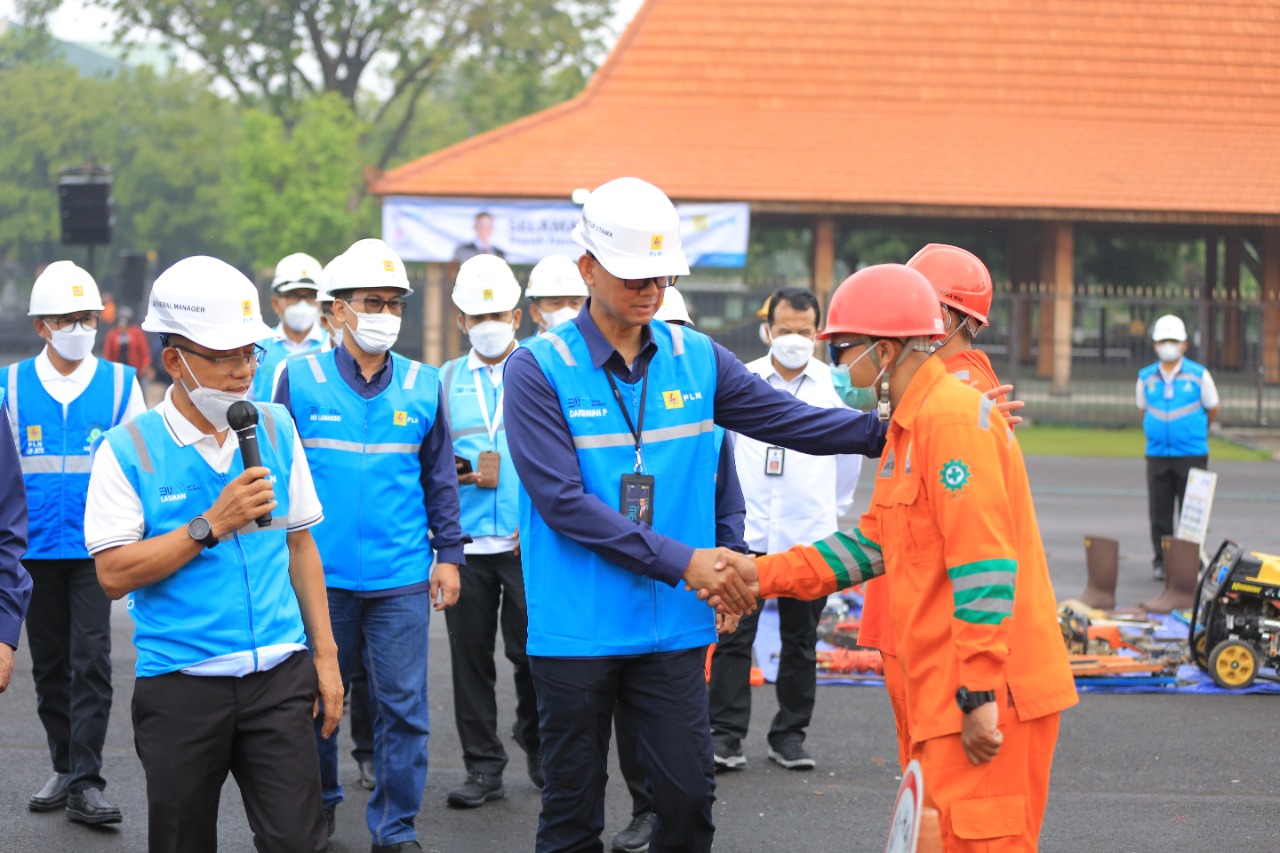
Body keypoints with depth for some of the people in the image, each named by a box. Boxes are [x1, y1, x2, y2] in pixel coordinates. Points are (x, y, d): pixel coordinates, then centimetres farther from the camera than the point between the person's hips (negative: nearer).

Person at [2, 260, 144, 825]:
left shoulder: (120, 384, 1)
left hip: (96, 549, -2)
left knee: (91, 661, -8)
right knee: (49, 664, 10)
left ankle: (87, 784, -5)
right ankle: (65, 770, 24)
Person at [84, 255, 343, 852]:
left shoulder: (276, 429, 7)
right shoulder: (129, 450, -5)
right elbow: (114, 574, -11)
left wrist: (324, 653, 11)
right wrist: (212, 524, -16)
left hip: (279, 675, 3)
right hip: (181, 685, -2)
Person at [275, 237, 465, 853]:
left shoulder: (423, 386, 5)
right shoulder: (300, 379, 0)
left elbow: (440, 478, 11)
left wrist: (448, 553, 7)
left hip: (402, 577, 1)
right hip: (320, 573, -1)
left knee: (402, 704, 0)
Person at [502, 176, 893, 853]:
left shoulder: (697, 359, 6)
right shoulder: (538, 370, -8)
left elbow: (793, 422, 5)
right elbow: (563, 501, -16)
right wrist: (680, 561, -19)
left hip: (673, 628, 3)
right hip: (575, 630, -3)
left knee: (689, 797, 0)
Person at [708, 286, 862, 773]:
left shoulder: (835, 386, 2)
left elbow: (851, 447, 16)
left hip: (809, 535, 1)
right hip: (747, 530, -1)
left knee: (800, 640, 7)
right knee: (734, 635, -4)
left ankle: (790, 734, 16)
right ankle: (725, 735, -1)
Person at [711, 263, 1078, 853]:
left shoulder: (952, 417, -16)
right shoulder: (910, 423, 18)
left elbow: (984, 565, -22)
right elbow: (875, 541, 21)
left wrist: (979, 695, -23)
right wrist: (763, 574, 15)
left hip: (987, 694, -11)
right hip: (948, 691, 11)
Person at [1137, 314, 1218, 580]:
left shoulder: (1199, 375, -3)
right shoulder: (1146, 378, 5)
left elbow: (1212, 411, 10)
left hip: (1192, 455, -2)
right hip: (1158, 455, 2)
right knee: (1159, 512, 3)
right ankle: (1161, 562, 12)